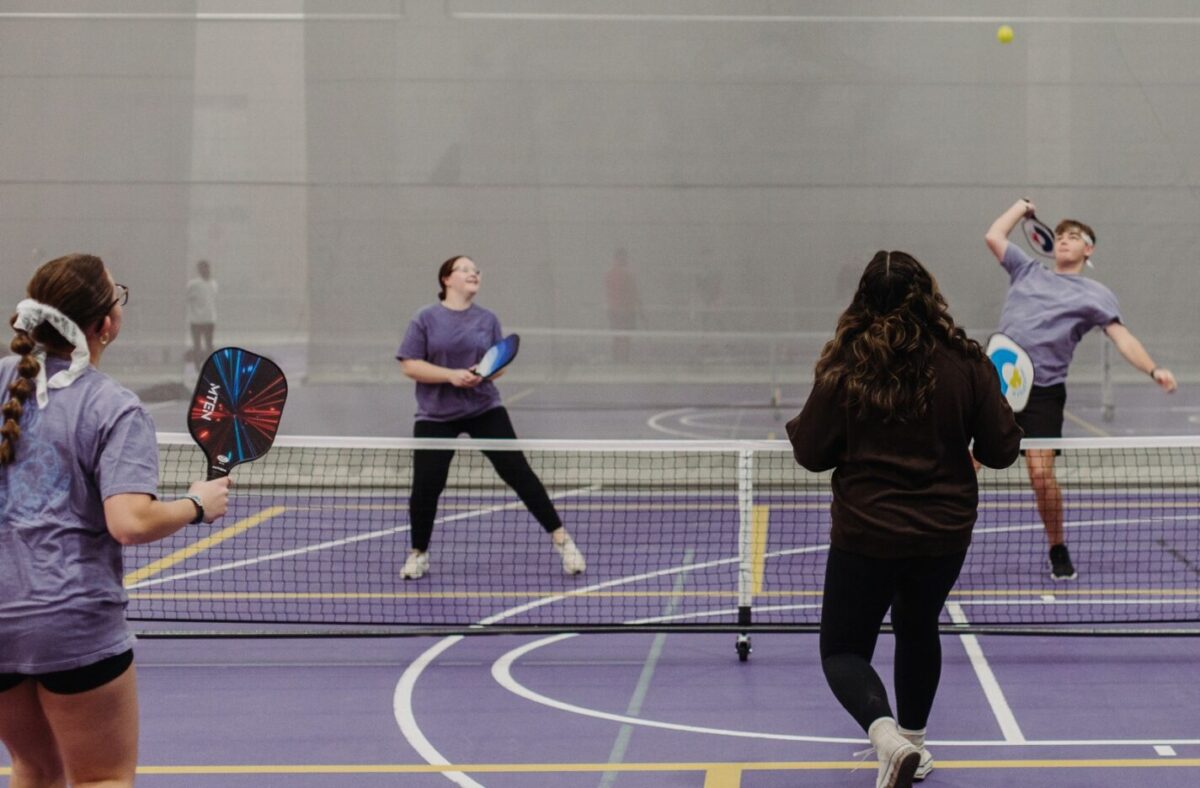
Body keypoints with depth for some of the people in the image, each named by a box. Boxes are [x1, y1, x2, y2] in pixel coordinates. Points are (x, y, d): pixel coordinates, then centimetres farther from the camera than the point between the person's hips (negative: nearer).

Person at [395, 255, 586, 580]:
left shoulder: (487, 319, 5)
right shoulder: (426, 318, -4)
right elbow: (409, 365, -8)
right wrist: (451, 375, -20)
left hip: (484, 409, 2)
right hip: (436, 416, -2)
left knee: (517, 471, -6)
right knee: (426, 486, -4)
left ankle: (561, 540, 2)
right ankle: (418, 553, 21)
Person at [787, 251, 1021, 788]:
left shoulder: (845, 367, -11)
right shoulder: (966, 364, -7)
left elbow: (811, 452, -5)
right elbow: (1001, 451, -2)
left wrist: (795, 426, 16)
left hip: (866, 536, -3)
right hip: (945, 535, 3)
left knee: (843, 648, 8)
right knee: (918, 630, 27)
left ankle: (888, 737, -18)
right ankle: (913, 744, 39)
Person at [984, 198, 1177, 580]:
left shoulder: (1095, 295, 7)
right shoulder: (1027, 271, 16)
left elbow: (1121, 336, -3)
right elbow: (993, 236, 14)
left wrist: (1153, 369, -17)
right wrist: (1023, 206, 24)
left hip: (1042, 392, -3)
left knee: (1041, 474, -9)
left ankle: (1058, 551, 11)